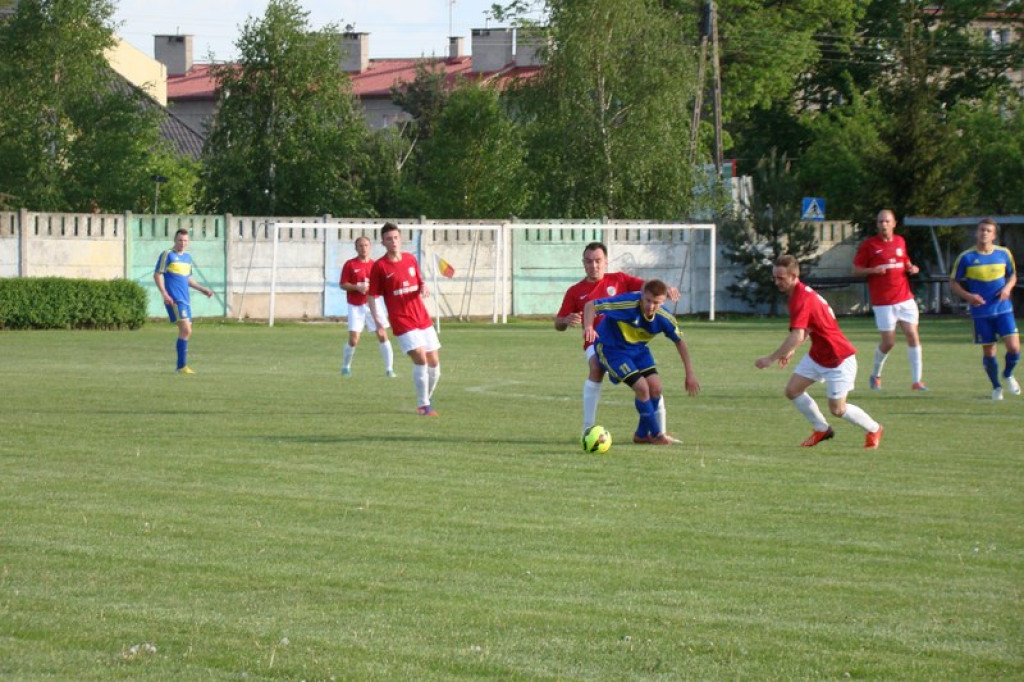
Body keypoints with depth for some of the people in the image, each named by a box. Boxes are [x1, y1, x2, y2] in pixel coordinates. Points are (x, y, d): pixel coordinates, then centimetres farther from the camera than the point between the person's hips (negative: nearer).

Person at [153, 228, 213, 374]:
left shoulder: (188, 257, 18)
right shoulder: (167, 255, -4)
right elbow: (157, 275, -7)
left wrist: (202, 289, 21)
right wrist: (164, 293, -18)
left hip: (185, 299, 8)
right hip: (174, 300, -8)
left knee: (186, 332, 8)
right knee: (186, 330, -17)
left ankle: (181, 367, 14)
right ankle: (182, 366, -15)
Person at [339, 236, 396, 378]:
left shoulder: (375, 265, 7)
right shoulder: (350, 264, -1)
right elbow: (343, 284, -3)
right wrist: (357, 287, -18)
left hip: (372, 304, 2)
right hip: (355, 307, -2)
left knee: (383, 335, -6)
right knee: (353, 340, -5)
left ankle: (389, 369, -1)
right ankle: (345, 367, 18)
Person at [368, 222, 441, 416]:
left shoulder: (411, 259, 8)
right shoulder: (379, 267, -6)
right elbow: (372, 295, -3)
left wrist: (423, 289, -3)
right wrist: (376, 317, -17)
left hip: (423, 319, 5)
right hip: (402, 322, -5)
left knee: (434, 363, 6)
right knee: (420, 359, -18)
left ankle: (425, 400, 26)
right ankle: (423, 405, -7)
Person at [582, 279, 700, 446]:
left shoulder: (664, 318, -16)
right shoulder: (627, 303, -32)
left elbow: (680, 342, 2)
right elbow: (591, 305, -27)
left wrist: (690, 374, 2)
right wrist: (588, 327, -47)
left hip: (637, 348, 6)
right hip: (611, 348, -6)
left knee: (655, 387, -7)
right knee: (642, 387, -18)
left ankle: (642, 434, 15)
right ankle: (656, 435, 1)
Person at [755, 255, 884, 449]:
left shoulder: (801, 299, -28)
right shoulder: (803, 292, 3)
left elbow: (797, 336, -38)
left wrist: (771, 359, -34)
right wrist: (790, 351, 13)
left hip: (838, 359, -9)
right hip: (817, 356, 9)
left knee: (837, 409, -3)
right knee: (792, 390, 1)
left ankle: (874, 429, 22)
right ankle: (822, 429, 18)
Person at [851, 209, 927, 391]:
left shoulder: (900, 241, 11)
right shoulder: (868, 245, -3)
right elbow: (856, 271, -1)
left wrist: (911, 268, 4)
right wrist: (873, 270, -20)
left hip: (905, 298, 4)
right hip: (883, 302, -4)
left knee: (913, 336, -6)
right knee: (888, 342, -3)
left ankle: (917, 381, -3)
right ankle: (875, 375, 23)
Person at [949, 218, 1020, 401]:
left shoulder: (1004, 254, 2)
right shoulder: (966, 258, -5)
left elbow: (1012, 275, 16)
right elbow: (953, 283, 2)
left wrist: (1008, 288, -6)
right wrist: (968, 296, -16)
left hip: (1003, 309, 1)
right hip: (981, 312, -1)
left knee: (1014, 348, -9)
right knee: (988, 351, 3)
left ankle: (1008, 375, 22)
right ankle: (996, 387, 25)